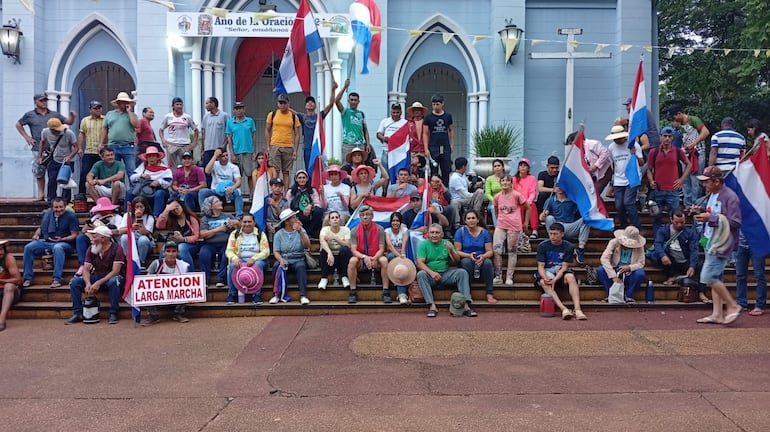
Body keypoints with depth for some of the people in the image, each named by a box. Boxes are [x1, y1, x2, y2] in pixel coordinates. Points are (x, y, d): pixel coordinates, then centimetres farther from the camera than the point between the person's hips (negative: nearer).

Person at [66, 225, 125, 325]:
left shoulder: (117, 249, -16)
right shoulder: (91, 249, 2)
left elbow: (115, 272, -23)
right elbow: (86, 269, -4)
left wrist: (98, 283, -33)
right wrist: (88, 283, -25)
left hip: (111, 278, -6)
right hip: (97, 277, 6)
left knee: (114, 282, -39)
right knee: (75, 282, -14)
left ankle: (113, 314, -27)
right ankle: (78, 313, -8)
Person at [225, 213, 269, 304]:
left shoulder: (260, 234, 5)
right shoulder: (235, 234, 9)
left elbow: (266, 251, -5)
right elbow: (229, 250, 1)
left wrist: (254, 259, -24)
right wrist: (235, 258, -23)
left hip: (256, 260, -1)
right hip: (240, 260, 1)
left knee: (258, 264, -36)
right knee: (232, 265, -32)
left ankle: (257, 294, -28)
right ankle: (231, 294, -20)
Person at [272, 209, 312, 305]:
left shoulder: (301, 230, 8)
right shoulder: (279, 234, 6)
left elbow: (307, 246, -6)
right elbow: (276, 251, -1)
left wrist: (300, 232, -17)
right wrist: (280, 259, -23)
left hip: (298, 260, 0)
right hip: (284, 260, 0)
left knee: (301, 266, -33)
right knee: (276, 266, -31)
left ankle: (303, 295, -38)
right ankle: (277, 294, -23)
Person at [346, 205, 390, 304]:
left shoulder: (379, 229, -5)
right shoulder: (354, 231, -4)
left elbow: (381, 249, -8)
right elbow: (353, 250, -11)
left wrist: (374, 258, -29)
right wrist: (364, 257, -30)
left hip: (375, 259, 0)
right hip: (361, 260, 0)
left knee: (384, 260, -32)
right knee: (352, 261, -32)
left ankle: (386, 292, -24)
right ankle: (353, 292, -22)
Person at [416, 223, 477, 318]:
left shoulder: (447, 243, 13)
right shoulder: (423, 244, 5)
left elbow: (456, 262, 6)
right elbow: (420, 263, -8)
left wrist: (451, 251, -14)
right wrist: (431, 272, -25)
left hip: (446, 274, 2)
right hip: (430, 276, -2)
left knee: (462, 272, -21)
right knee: (421, 274, -31)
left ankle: (466, 305, -29)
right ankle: (432, 306, -37)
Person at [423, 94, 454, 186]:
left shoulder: (448, 116, 8)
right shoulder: (428, 117, 2)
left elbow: (451, 130, 17)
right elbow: (425, 134, 1)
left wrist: (452, 145, 8)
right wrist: (426, 149, -8)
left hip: (446, 147, 2)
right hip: (433, 148, -2)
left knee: (447, 171, 3)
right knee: (434, 172, 1)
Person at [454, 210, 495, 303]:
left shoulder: (484, 232, 3)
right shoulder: (460, 231, -2)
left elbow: (490, 251, 0)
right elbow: (457, 251, -5)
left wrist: (483, 256, -23)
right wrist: (469, 255, -23)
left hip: (481, 259, 1)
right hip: (466, 259, -1)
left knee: (488, 262, -32)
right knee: (467, 262, -36)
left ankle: (490, 294, -26)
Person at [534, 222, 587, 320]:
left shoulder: (568, 247, -4)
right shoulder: (542, 246, -4)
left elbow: (564, 267, -9)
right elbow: (540, 266, -7)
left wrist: (555, 280, -26)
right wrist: (545, 278, -28)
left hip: (561, 272, 1)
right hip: (546, 272, -1)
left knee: (570, 277, -33)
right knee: (543, 283, -34)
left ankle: (578, 309, -42)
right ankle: (564, 309, -47)